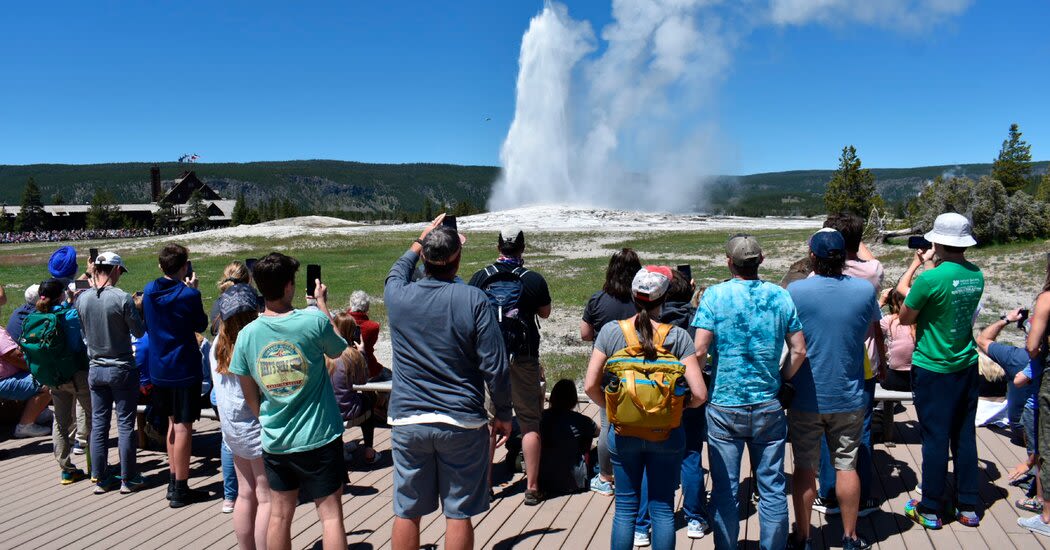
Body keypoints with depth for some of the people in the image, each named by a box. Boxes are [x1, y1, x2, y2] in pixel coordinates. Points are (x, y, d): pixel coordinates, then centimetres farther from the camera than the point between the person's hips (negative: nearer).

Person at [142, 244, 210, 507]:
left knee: (173, 423, 19)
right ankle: (180, 490, 5)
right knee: (183, 426, 0)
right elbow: (201, 325, -2)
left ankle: (173, 481, 26)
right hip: (184, 368, -6)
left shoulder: (149, 291, 1)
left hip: (159, 368, 6)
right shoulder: (189, 294, -16)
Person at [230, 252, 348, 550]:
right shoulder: (313, 321, -15)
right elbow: (337, 349, 7)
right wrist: (321, 302, 17)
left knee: (280, 515, 17)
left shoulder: (247, 335, -4)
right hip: (319, 437, -3)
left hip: (274, 441, 4)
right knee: (330, 514, 5)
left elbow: (250, 395, 4)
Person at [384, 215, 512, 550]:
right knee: (458, 513, 8)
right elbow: (495, 366, -10)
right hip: (461, 422, -2)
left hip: (408, 421, 3)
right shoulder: (474, 300, -10)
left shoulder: (398, 296, -2)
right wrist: (503, 414, 2)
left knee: (406, 512, 13)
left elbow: (397, 272, 25)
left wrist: (420, 243, 35)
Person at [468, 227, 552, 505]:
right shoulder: (533, 279, -6)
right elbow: (545, 312, 9)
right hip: (524, 358, -2)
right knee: (530, 422, 7)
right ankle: (532, 487, 10)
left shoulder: (480, 277, -2)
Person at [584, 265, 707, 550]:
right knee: (663, 508, 12)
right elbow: (699, 394, -14)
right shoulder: (677, 336, -10)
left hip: (623, 431, 1)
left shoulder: (611, 331, -7)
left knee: (625, 507, 13)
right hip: (668, 434, -1)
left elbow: (590, 386, -8)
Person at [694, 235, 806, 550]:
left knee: (725, 489, 9)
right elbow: (799, 351, 1)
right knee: (772, 488, 12)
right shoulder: (780, 296, 1)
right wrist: (781, 381, 15)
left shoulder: (715, 295, -7)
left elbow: (699, 350, -13)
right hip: (769, 406, 2)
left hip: (724, 407, -2)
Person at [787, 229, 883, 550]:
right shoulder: (865, 290, -7)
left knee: (805, 468, 10)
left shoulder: (795, 291, -15)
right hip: (849, 398, 2)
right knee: (846, 466, 14)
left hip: (805, 399, -2)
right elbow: (873, 331, 11)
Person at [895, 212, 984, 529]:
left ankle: (930, 510, 14)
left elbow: (905, 318, -6)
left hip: (933, 369, -6)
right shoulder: (976, 276, -1)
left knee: (935, 438, 3)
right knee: (965, 437, 13)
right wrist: (927, 265, 16)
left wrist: (917, 264, 1)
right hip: (967, 366, 6)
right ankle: (968, 507, 23)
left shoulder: (930, 279, -20)